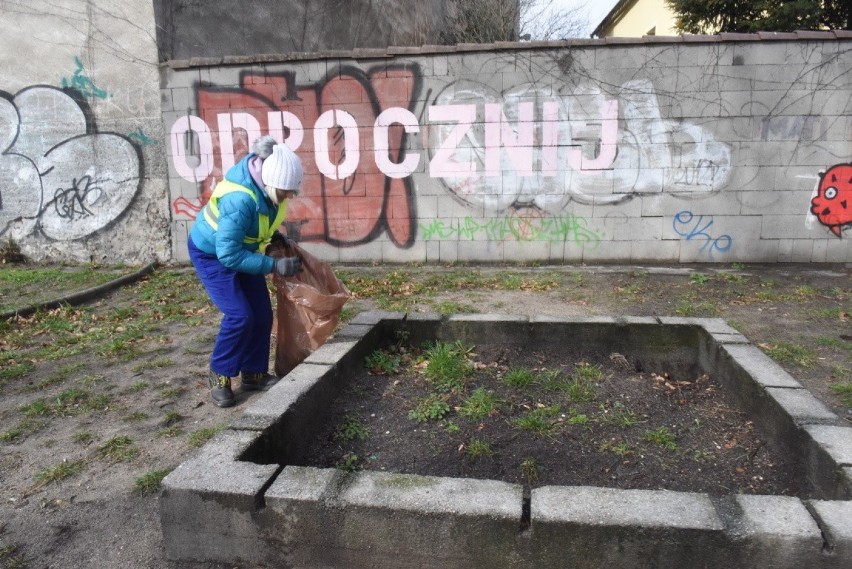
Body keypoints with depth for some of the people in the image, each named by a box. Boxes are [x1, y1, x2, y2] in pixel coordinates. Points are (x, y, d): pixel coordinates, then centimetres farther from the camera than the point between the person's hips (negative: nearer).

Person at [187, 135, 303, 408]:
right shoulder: (239, 200, -39)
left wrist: (273, 234, -7)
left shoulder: (269, 185, -16)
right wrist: (274, 266, -36)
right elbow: (229, 254, -35)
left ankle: (253, 374, 16)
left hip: (242, 249, 7)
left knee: (262, 314, 2)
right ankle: (219, 376, 3)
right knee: (239, 315, -17)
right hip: (212, 253, -7)